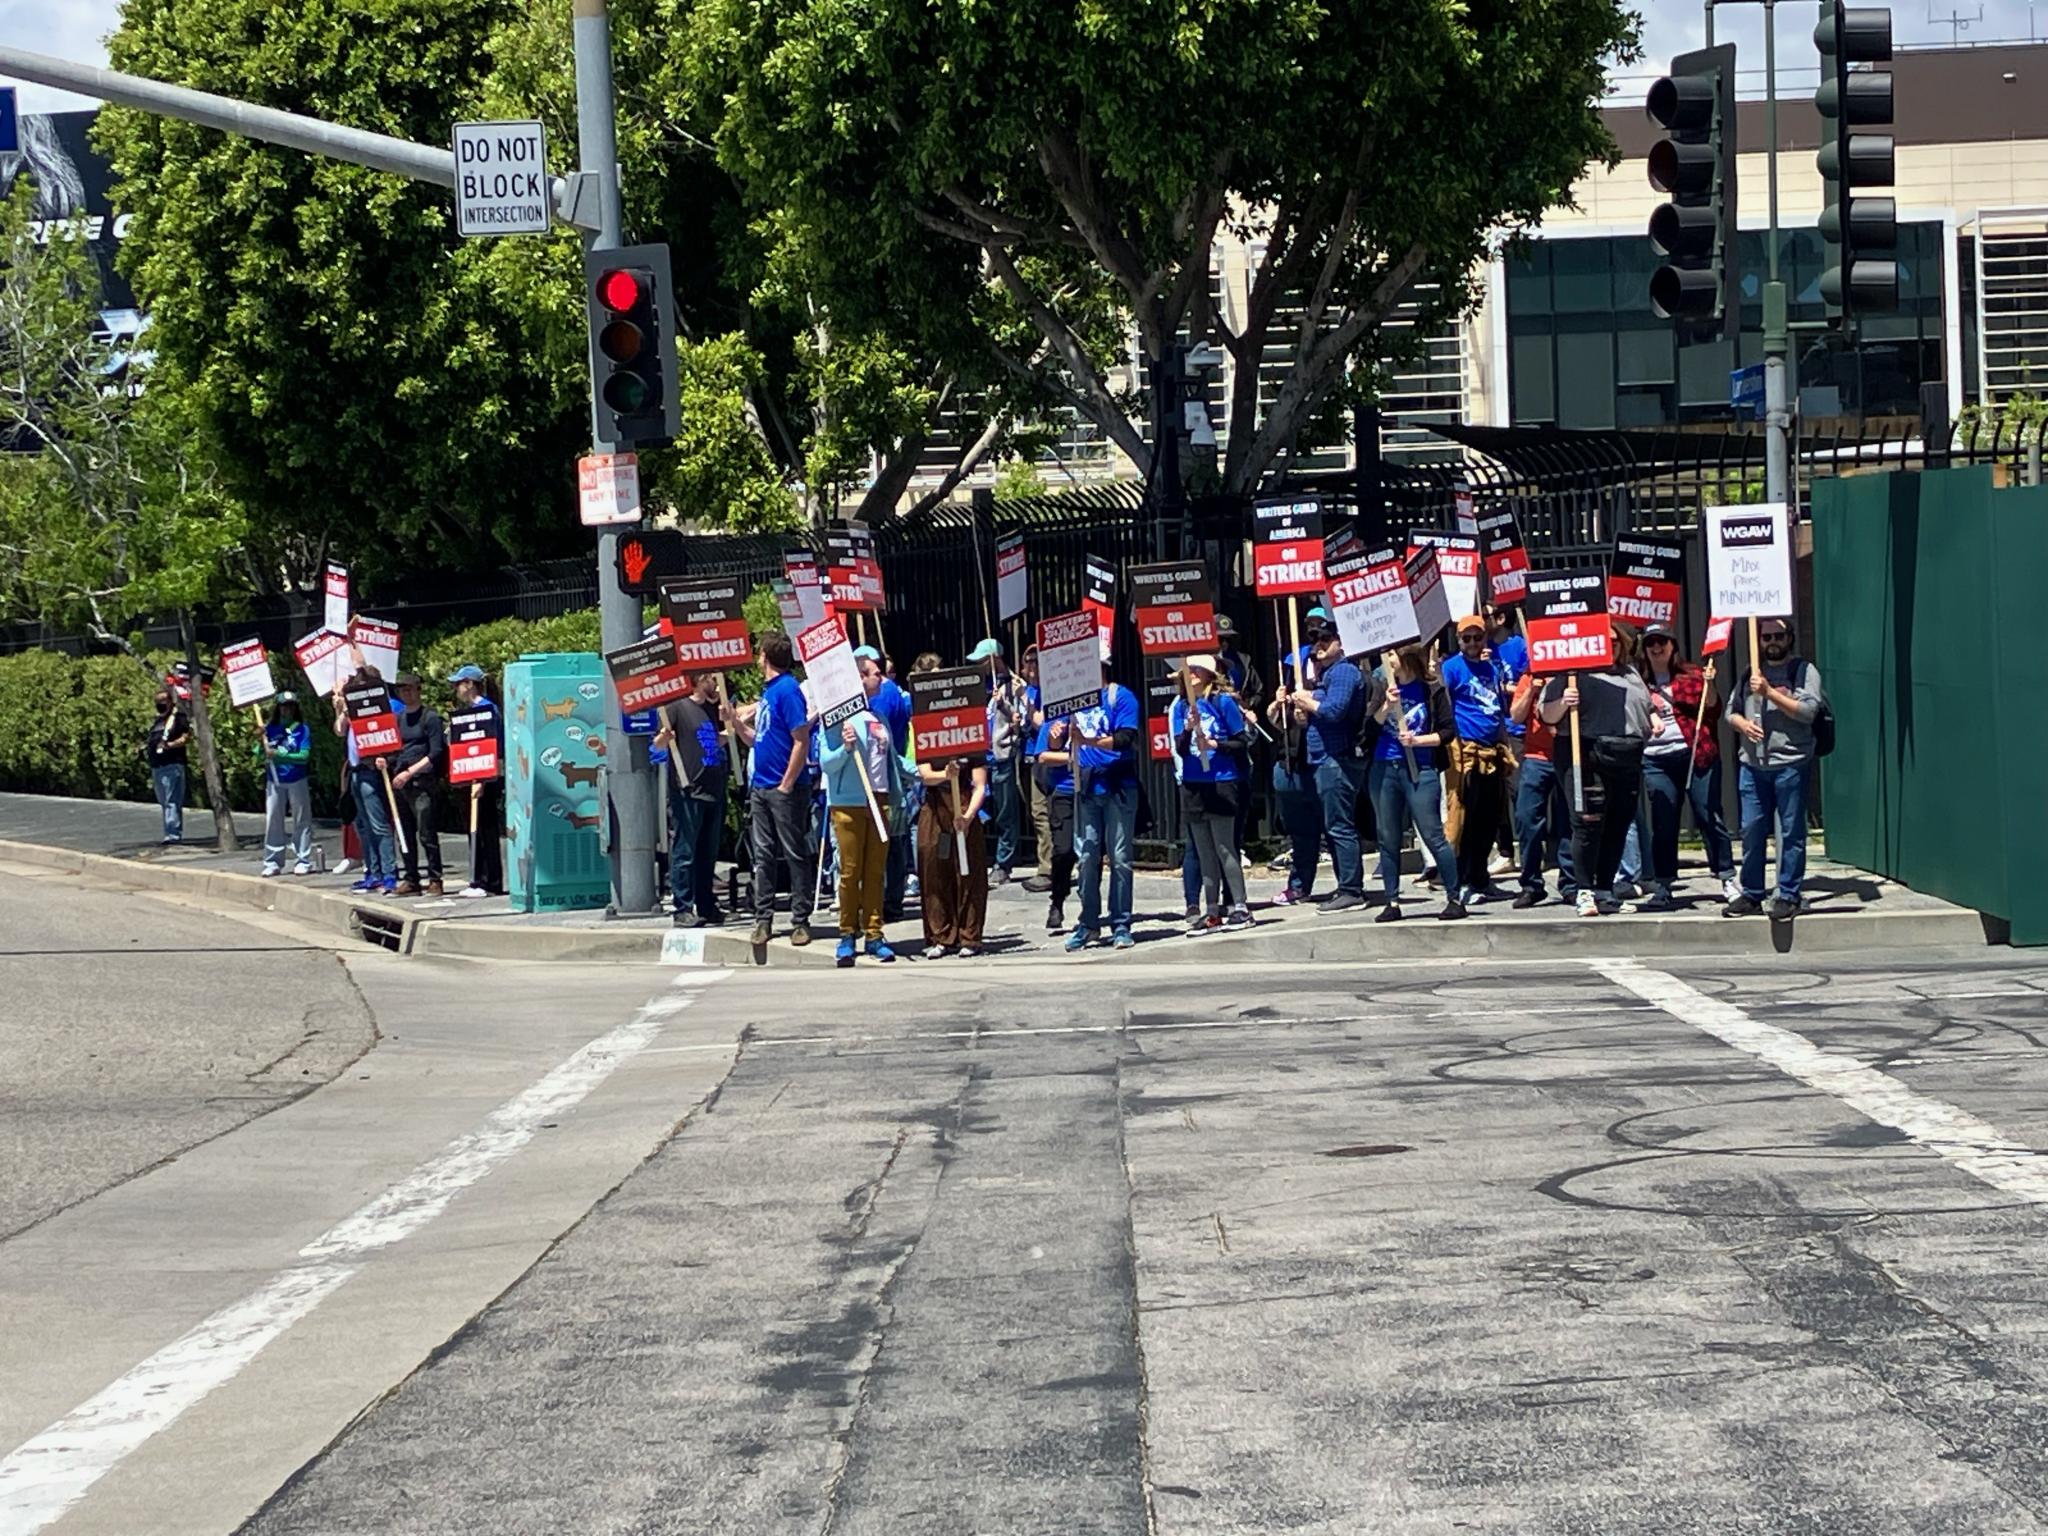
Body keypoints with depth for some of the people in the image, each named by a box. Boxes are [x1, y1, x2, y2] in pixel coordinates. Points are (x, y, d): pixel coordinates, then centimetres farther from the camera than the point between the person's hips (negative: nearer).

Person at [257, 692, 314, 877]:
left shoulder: (302, 730, -3)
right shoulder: (270, 729, 6)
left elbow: (304, 756, -13)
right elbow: (260, 758, 5)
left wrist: (277, 755, -19)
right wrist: (262, 743, -14)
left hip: (297, 781, -3)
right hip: (274, 782, 3)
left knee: (301, 821, 1)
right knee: (272, 822, 3)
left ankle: (303, 862, 5)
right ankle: (272, 863, 8)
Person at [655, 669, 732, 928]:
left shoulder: (713, 709, 15)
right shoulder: (677, 707, -5)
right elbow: (658, 744, -8)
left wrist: (728, 724, 8)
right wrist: (664, 737, -29)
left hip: (713, 790, 7)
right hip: (687, 791, -7)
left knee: (708, 854, 11)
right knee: (684, 852, -5)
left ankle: (707, 907, 17)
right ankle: (682, 909, -4)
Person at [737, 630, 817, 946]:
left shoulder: (788, 690, -12)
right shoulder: (767, 692, 14)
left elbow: (801, 742, -17)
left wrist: (787, 784, -17)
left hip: (786, 789, -9)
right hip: (761, 787, 9)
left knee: (795, 855, -1)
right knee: (763, 855, 8)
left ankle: (800, 920, 3)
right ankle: (763, 918, 12)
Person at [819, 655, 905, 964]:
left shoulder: (878, 715, 15)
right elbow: (825, 762, -9)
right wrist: (844, 748, -26)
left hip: (879, 801, 6)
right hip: (848, 802, -6)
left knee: (876, 872, 6)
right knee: (850, 871, -2)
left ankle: (873, 933, 10)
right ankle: (847, 934, 7)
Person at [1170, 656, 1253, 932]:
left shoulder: (1223, 701, -4)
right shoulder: (1180, 706, 8)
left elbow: (1242, 741, -2)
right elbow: (1180, 749, 3)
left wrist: (1215, 744, -16)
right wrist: (1188, 729, -15)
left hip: (1221, 782, -5)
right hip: (1192, 785, 5)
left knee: (1223, 847, -6)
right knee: (1204, 852, 7)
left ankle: (1240, 908, -2)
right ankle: (1212, 912, 11)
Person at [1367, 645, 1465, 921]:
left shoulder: (1432, 690, -3)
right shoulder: (1382, 685, 8)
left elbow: (1449, 731, -1)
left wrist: (1417, 740, -11)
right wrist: (1387, 705, -16)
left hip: (1420, 770, -4)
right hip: (1384, 767, 4)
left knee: (1433, 836, -6)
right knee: (1387, 839, 7)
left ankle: (1454, 899, 3)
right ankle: (1392, 903, 14)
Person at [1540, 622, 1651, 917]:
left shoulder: (1630, 673, 21)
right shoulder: (1573, 674, 1)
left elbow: (1645, 704, 37)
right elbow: (1548, 715, -3)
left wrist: (1653, 723, 20)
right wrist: (1564, 702, -22)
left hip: (1628, 761, 6)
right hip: (1590, 757, -6)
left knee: (1617, 827, 6)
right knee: (1589, 823, -11)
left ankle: (1605, 890, 12)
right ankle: (1585, 892, -9)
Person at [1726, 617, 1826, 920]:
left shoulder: (1803, 670, 2)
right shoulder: (1750, 672, 17)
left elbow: (1808, 711, -11)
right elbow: (1731, 711, 20)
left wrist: (1769, 692, -15)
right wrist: (1742, 724, -3)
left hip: (1790, 764, -5)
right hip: (1751, 763, 5)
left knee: (1791, 832, -2)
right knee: (1751, 831, 6)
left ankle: (1788, 896, 3)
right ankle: (1751, 895, 14)